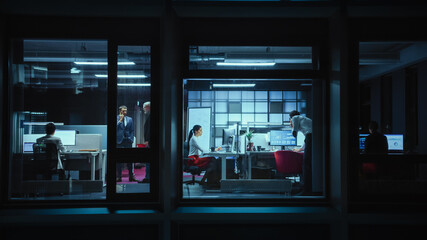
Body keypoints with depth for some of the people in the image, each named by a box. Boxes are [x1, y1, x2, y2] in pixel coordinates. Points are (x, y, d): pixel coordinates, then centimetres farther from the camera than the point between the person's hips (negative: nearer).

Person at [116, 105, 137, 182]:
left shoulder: (129, 119, 13)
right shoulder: (116, 118, 4)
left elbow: (132, 130, 13)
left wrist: (131, 139, 1)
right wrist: (120, 120, -10)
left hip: (128, 141, 2)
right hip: (119, 141, -2)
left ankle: (131, 176, 8)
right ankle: (118, 177, 6)